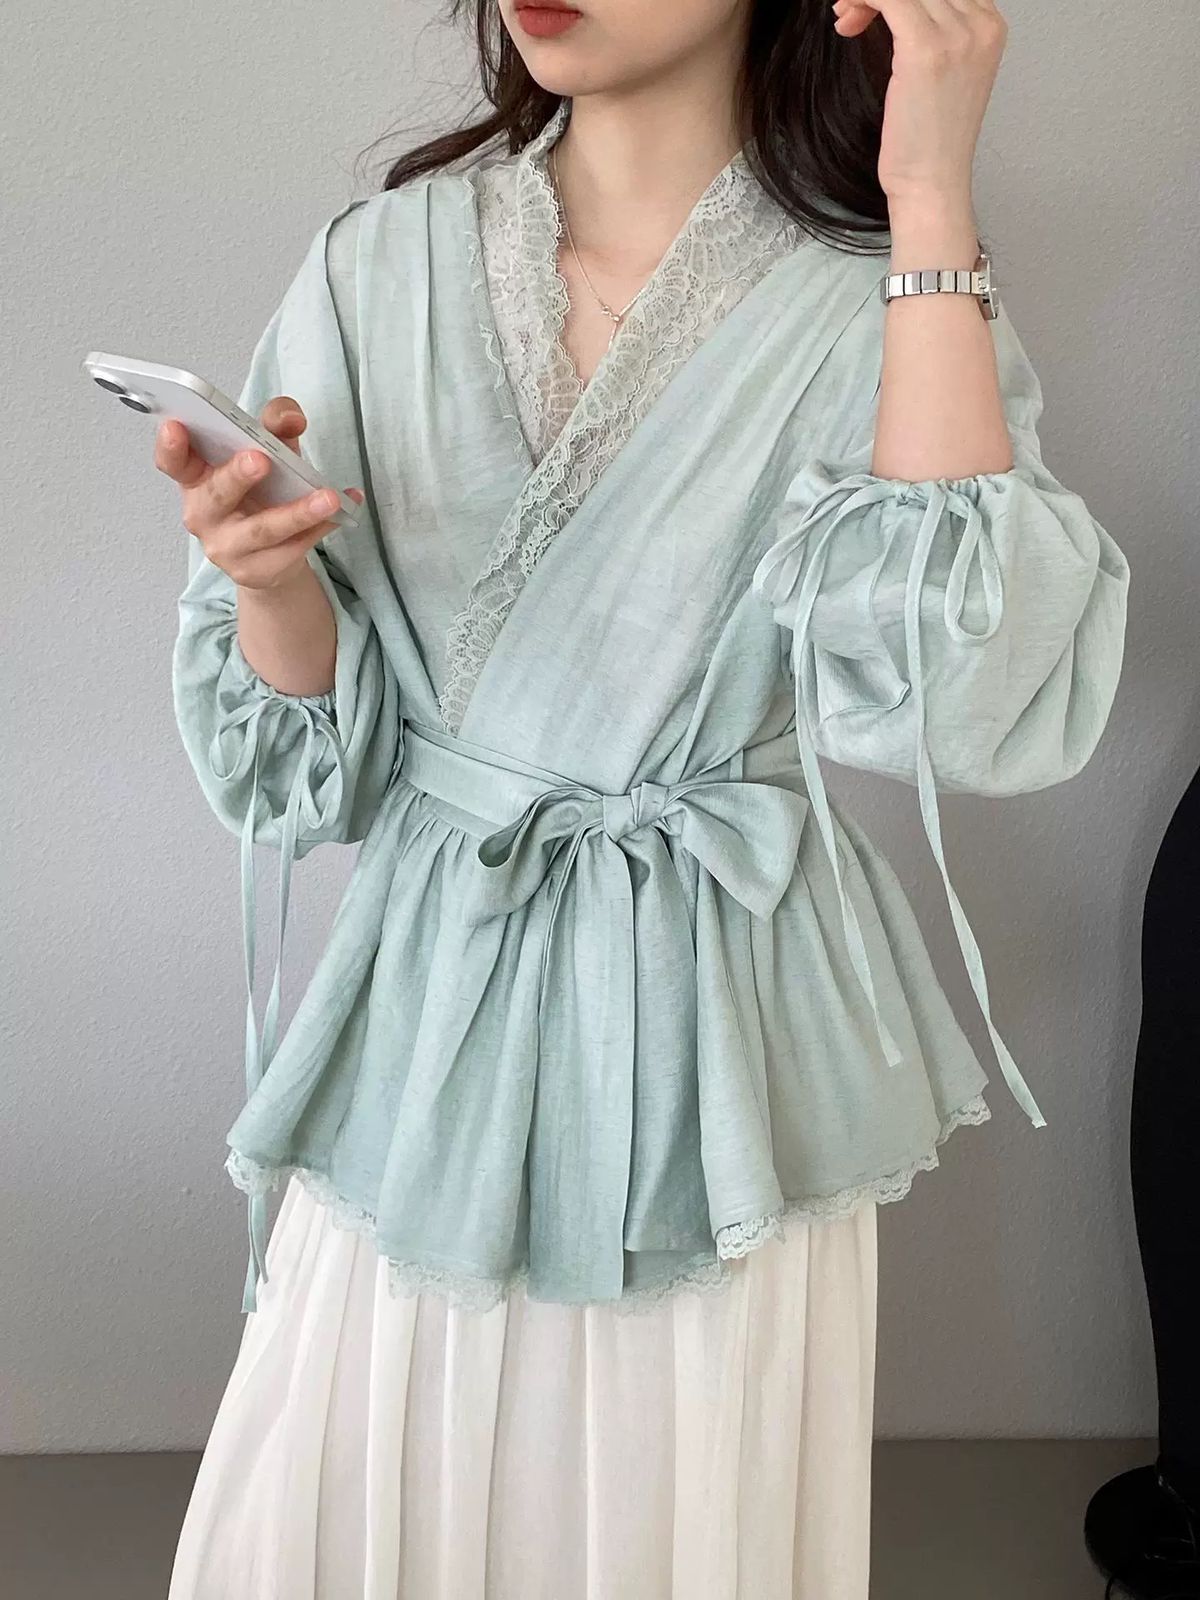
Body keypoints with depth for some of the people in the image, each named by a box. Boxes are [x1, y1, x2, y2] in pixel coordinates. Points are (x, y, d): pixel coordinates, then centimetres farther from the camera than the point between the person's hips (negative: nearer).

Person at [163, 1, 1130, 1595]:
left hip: (716, 1019, -1)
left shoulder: (875, 298, -7)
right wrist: (268, 573, -22)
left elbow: (976, 700, -26)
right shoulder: (380, 265, -1)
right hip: (432, 996, 2)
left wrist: (930, 203, -22)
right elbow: (311, 747, 1)